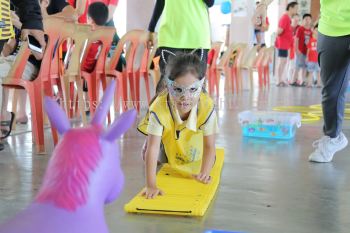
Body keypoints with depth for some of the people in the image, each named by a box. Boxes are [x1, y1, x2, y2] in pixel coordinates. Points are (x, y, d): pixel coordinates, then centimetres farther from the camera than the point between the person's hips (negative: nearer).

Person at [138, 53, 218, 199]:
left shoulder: (207, 107, -40)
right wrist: (151, 185, -48)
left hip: (195, 138, 1)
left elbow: (209, 146, -30)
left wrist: (204, 173, -42)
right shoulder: (159, 109, -44)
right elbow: (152, 149, -44)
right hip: (168, 136, -1)